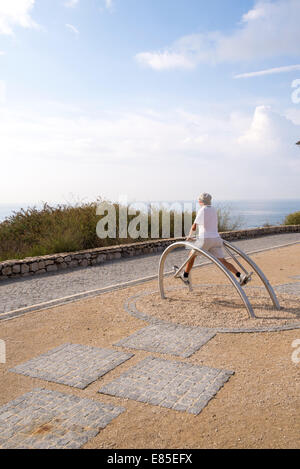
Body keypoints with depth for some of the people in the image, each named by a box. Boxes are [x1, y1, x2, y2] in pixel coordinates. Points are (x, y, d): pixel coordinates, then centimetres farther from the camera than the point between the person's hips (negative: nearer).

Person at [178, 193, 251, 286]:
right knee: (223, 261, 2)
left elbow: (193, 227, -7)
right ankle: (240, 276, -17)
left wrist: (189, 236, 13)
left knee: (192, 255, 18)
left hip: (204, 240, -5)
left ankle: (185, 276, 30)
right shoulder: (213, 210, 15)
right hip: (216, 239, 6)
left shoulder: (202, 210, -6)